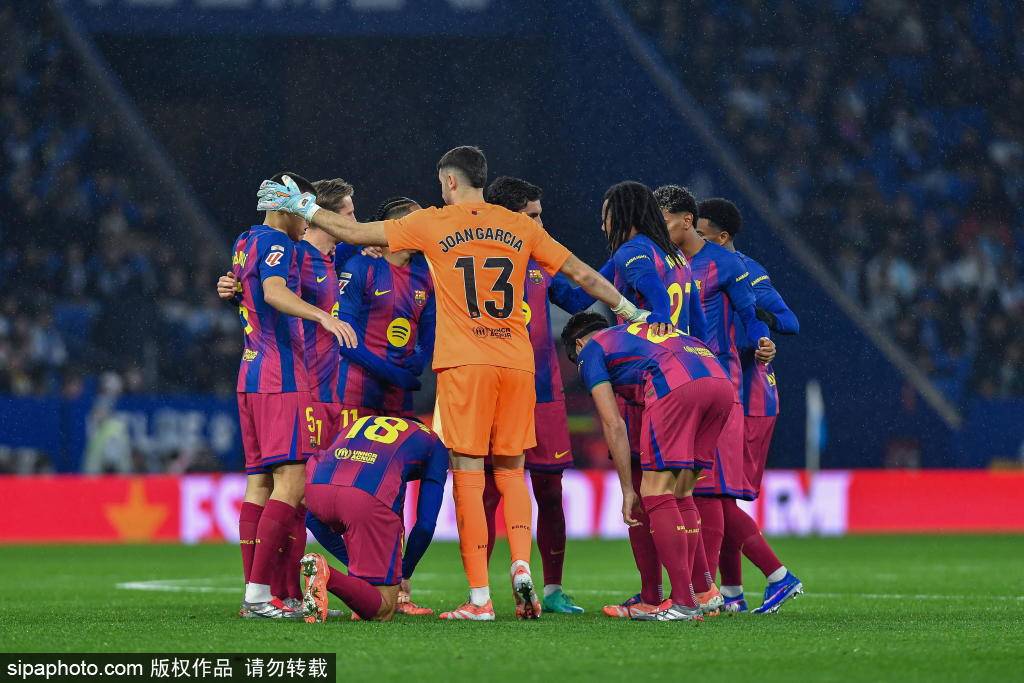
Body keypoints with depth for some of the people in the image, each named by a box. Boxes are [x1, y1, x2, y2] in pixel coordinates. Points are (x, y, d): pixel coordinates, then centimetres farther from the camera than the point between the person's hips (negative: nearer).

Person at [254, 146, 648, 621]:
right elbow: (581, 274, 17)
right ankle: (521, 566, -7)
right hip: (516, 363, 3)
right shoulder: (520, 227, 11)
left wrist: (303, 207, 20)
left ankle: (480, 598, -5)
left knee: (468, 477, -2)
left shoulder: (432, 224, 3)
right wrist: (628, 309, 31)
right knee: (510, 471, 14)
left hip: (464, 363, -3)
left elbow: (355, 233, 7)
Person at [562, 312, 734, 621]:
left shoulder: (590, 351, 21)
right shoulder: (642, 327, 41)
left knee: (656, 494, -1)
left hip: (675, 386, -7)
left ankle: (684, 603, -7)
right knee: (681, 494, 16)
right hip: (721, 381, 7)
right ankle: (695, 593, 13)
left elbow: (614, 424, 12)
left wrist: (627, 490, 14)